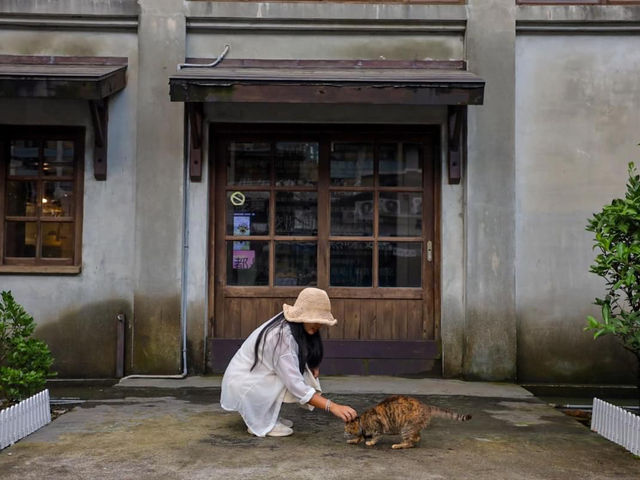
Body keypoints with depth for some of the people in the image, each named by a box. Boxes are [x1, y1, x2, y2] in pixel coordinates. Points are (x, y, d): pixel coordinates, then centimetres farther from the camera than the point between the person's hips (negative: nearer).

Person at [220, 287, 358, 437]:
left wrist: (313, 367, -13)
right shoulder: (282, 336, -29)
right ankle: (259, 422, -12)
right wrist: (332, 406, -38)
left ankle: (268, 415, 5)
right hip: (241, 384, -9)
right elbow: (295, 385, -34)